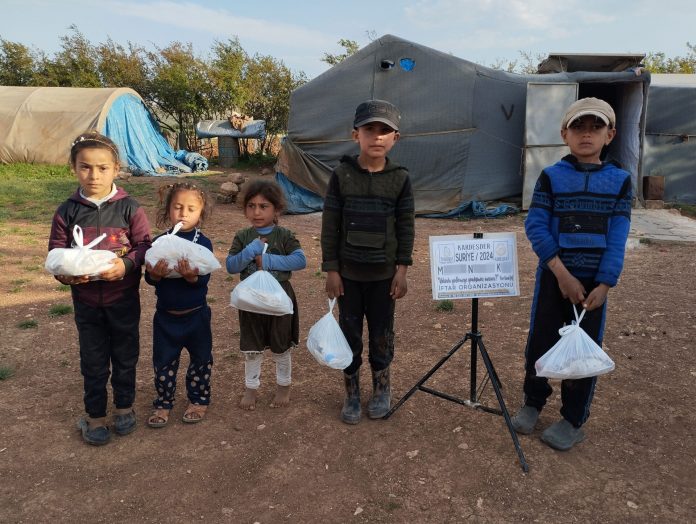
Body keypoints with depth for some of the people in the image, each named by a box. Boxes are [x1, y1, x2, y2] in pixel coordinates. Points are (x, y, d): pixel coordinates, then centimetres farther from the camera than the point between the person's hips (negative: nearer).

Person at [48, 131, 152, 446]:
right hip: (86, 300, 1)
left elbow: (144, 245, -7)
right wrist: (67, 274, -19)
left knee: (125, 355, 15)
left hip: (124, 297, -1)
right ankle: (95, 416, 30)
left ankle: (124, 406, 35)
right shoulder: (67, 212, -4)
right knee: (93, 361, 13)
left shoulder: (129, 208, -9)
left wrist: (126, 264, -25)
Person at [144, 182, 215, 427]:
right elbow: (149, 278, -7)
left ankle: (199, 400, 32)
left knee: (200, 358, 13)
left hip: (195, 314, -1)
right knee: (163, 361, 12)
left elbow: (204, 279, -16)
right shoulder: (160, 241, -4)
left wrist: (191, 276, -37)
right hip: (166, 315, 2)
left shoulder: (203, 243, -10)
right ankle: (163, 403, 29)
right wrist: (155, 274, -28)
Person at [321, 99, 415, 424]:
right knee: (349, 334, 9)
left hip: (384, 273, 0)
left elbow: (406, 226, 1)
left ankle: (382, 387, 33)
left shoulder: (400, 178, -3)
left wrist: (402, 269, -3)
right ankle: (351, 393, 26)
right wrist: (331, 269, -5)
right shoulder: (342, 175, -5)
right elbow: (330, 225, -3)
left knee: (381, 334, 11)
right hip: (348, 272, 0)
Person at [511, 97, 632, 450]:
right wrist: (561, 273, -17)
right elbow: (536, 226, -9)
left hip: (594, 281, 1)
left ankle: (573, 421, 25)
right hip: (552, 275, 0)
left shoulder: (620, 181, 1)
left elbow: (617, 239, -3)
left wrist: (604, 285, -13)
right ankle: (533, 402, 31)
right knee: (540, 341, 8)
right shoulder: (551, 176, -2)